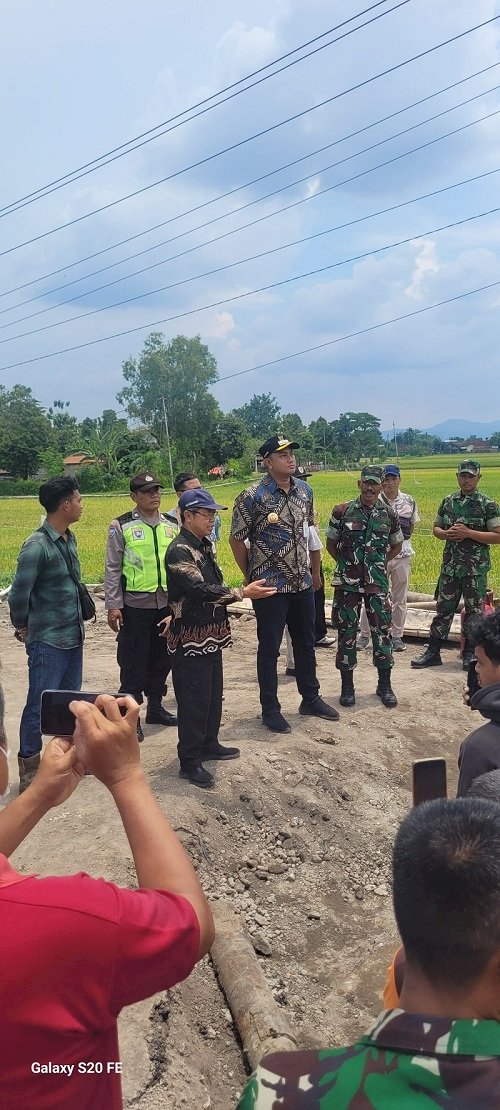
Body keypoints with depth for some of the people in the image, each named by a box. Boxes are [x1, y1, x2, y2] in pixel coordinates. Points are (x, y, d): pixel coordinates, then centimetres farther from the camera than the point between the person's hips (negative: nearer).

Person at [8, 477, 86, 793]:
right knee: (40, 704, 3)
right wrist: (23, 627, -4)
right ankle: (29, 768, 18)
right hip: (48, 641, -8)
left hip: (73, 636, 8)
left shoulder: (70, 539, 5)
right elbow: (19, 594, -18)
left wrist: (76, 619, 11)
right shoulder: (37, 546, -20)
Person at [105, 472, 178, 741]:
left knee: (161, 659, 14)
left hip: (167, 604, 5)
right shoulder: (122, 526, -5)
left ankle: (155, 707, 30)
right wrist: (113, 605, -9)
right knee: (133, 663, 2)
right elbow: (113, 568, -5)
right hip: (135, 605, -4)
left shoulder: (171, 525, 8)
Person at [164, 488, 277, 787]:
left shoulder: (204, 545, 11)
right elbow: (200, 590, -29)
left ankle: (209, 744, 35)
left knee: (213, 694, 19)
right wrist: (243, 593, -33)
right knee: (194, 700, -1)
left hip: (211, 635, 9)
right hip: (191, 639, -9)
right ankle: (190, 762, 11)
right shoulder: (179, 552, -19)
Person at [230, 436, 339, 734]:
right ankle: (270, 709, 19)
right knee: (269, 648, 6)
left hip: (302, 582, 6)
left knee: (306, 642, 17)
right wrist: (252, 577, 0)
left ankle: (311, 699, 34)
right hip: (270, 586, -6)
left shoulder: (305, 490, 3)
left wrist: (309, 568, 14)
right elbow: (237, 539, -8)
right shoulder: (253, 497, -16)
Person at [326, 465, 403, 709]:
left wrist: (377, 563, 9)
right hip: (347, 583, -1)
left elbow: (396, 545, 17)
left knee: (382, 631, 5)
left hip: (377, 583, 1)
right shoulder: (342, 512, -4)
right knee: (346, 633, 5)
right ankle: (347, 685, 17)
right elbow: (331, 544, 8)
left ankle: (385, 685, 18)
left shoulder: (389, 515, 2)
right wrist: (348, 564, 6)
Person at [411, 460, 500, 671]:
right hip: (450, 566, 4)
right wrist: (447, 534, -7)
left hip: (476, 568, -4)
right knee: (443, 608, 8)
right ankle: (433, 652, 14)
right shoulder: (448, 501, 8)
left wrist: (468, 533, -19)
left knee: (474, 610, 6)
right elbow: (436, 528, 16)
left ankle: (470, 654, 18)